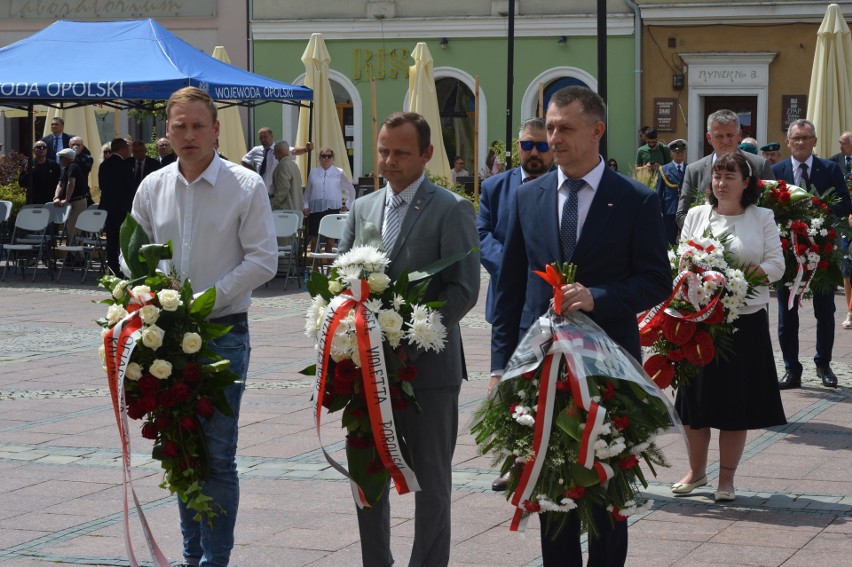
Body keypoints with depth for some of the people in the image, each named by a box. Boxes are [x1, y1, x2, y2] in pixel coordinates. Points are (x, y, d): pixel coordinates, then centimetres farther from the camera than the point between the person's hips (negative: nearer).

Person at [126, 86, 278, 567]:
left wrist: (206, 300, -15)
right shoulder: (152, 188, 7)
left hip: (223, 331, -4)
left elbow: (263, 260, -8)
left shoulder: (246, 186, -5)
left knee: (218, 454, -4)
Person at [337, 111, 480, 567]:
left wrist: (411, 342, -20)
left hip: (427, 364, -5)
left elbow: (463, 290, -13)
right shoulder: (363, 208, 11)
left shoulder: (451, 210, -7)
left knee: (431, 481, 6)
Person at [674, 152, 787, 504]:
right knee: (695, 399, 7)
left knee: (736, 403, 2)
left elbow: (777, 263, -1)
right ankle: (697, 471, 24)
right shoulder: (696, 215, 10)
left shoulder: (762, 218, 4)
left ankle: (726, 478, 13)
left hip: (745, 322, -2)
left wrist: (754, 274, -19)